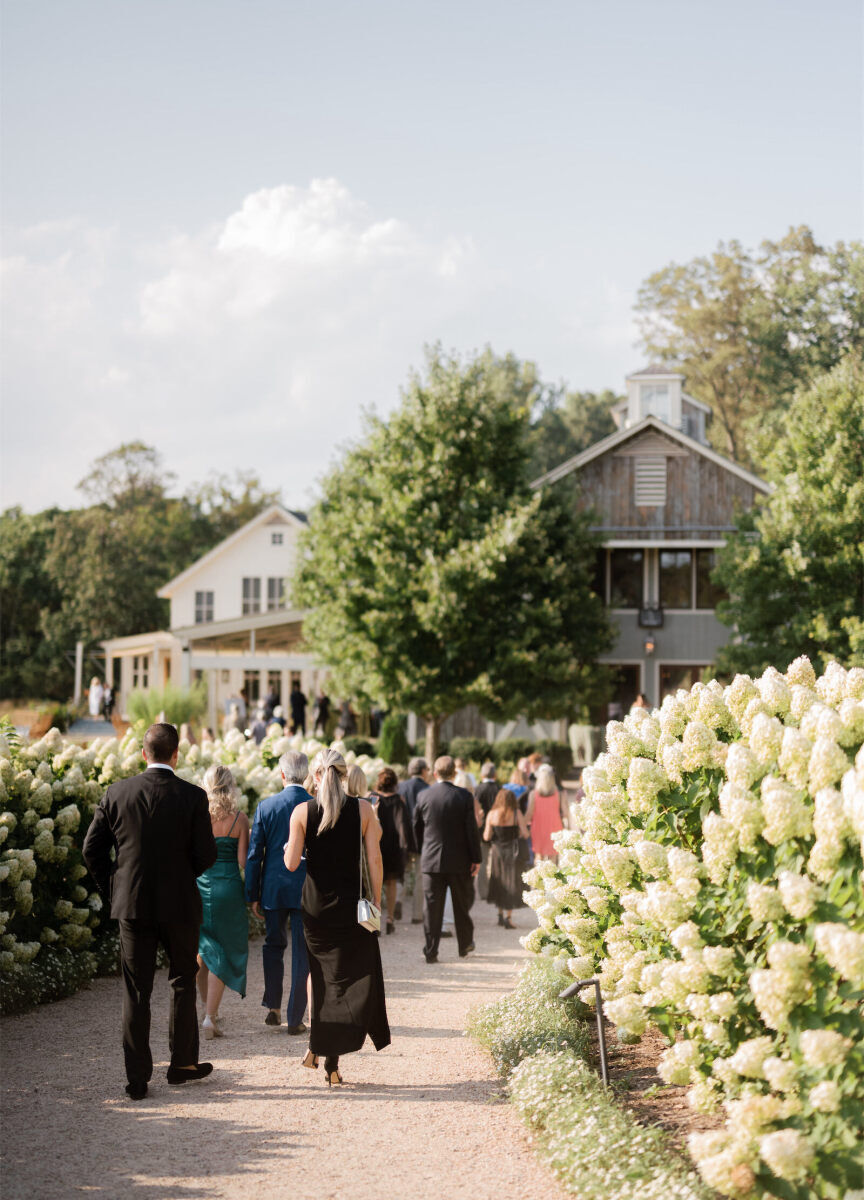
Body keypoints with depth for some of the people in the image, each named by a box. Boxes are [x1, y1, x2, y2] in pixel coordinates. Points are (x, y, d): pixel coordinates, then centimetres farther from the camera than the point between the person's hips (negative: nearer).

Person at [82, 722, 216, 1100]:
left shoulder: (117, 793, -4)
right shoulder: (192, 797, -10)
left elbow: (91, 850, -1)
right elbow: (207, 855, -8)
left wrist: (112, 888, 10)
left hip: (131, 903, 2)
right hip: (179, 904, -2)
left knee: (135, 990, 7)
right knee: (183, 980, 18)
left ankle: (137, 1079, 6)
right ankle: (182, 1062, 24)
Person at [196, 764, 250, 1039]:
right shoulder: (240, 819, -6)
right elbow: (243, 861, -6)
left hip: (198, 884, 2)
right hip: (228, 887, -2)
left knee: (202, 948, 19)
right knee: (223, 952, 4)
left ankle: (209, 1008, 29)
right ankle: (210, 1017, -5)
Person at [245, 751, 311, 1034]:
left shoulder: (266, 807, -4)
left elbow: (254, 854, -1)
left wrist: (252, 895, 6)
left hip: (274, 888, 1)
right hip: (307, 890, -1)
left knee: (273, 946, 20)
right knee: (302, 954, 5)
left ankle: (273, 1007, 17)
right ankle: (295, 1018, 6)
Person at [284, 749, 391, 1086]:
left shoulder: (302, 812, -4)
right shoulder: (363, 809, -4)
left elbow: (291, 864, -6)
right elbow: (375, 860, -5)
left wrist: (289, 848, 15)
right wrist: (376, 901, 3)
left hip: (316, 903, 1)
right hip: (351, 903, -1)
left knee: (323, 976, 20)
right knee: (356, 979, 4)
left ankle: (319, 1046, 19)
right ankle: (331, 1057, -4)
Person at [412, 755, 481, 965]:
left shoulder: (424, 796, -3)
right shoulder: (464, 796, -9)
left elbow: (417, 827, 7)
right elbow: (472, 829, -8)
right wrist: (476, 859, -1)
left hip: (431, 860, 1)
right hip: (459, 860, -1)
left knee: (432, 906, 3)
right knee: (462, 905, 15)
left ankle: (430, 951, -1)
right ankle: (465, 946, 26)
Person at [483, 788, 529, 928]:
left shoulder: (491, 814, -5)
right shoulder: (516, 814, -9)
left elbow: (487, 837, -4)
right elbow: (525, 834, -9)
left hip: (496, 851, 2)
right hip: (512, 852, -2)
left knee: (498, 883, 17)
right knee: (511, 883, 4)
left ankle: (500, 914, 22)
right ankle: (508, 917, -1)